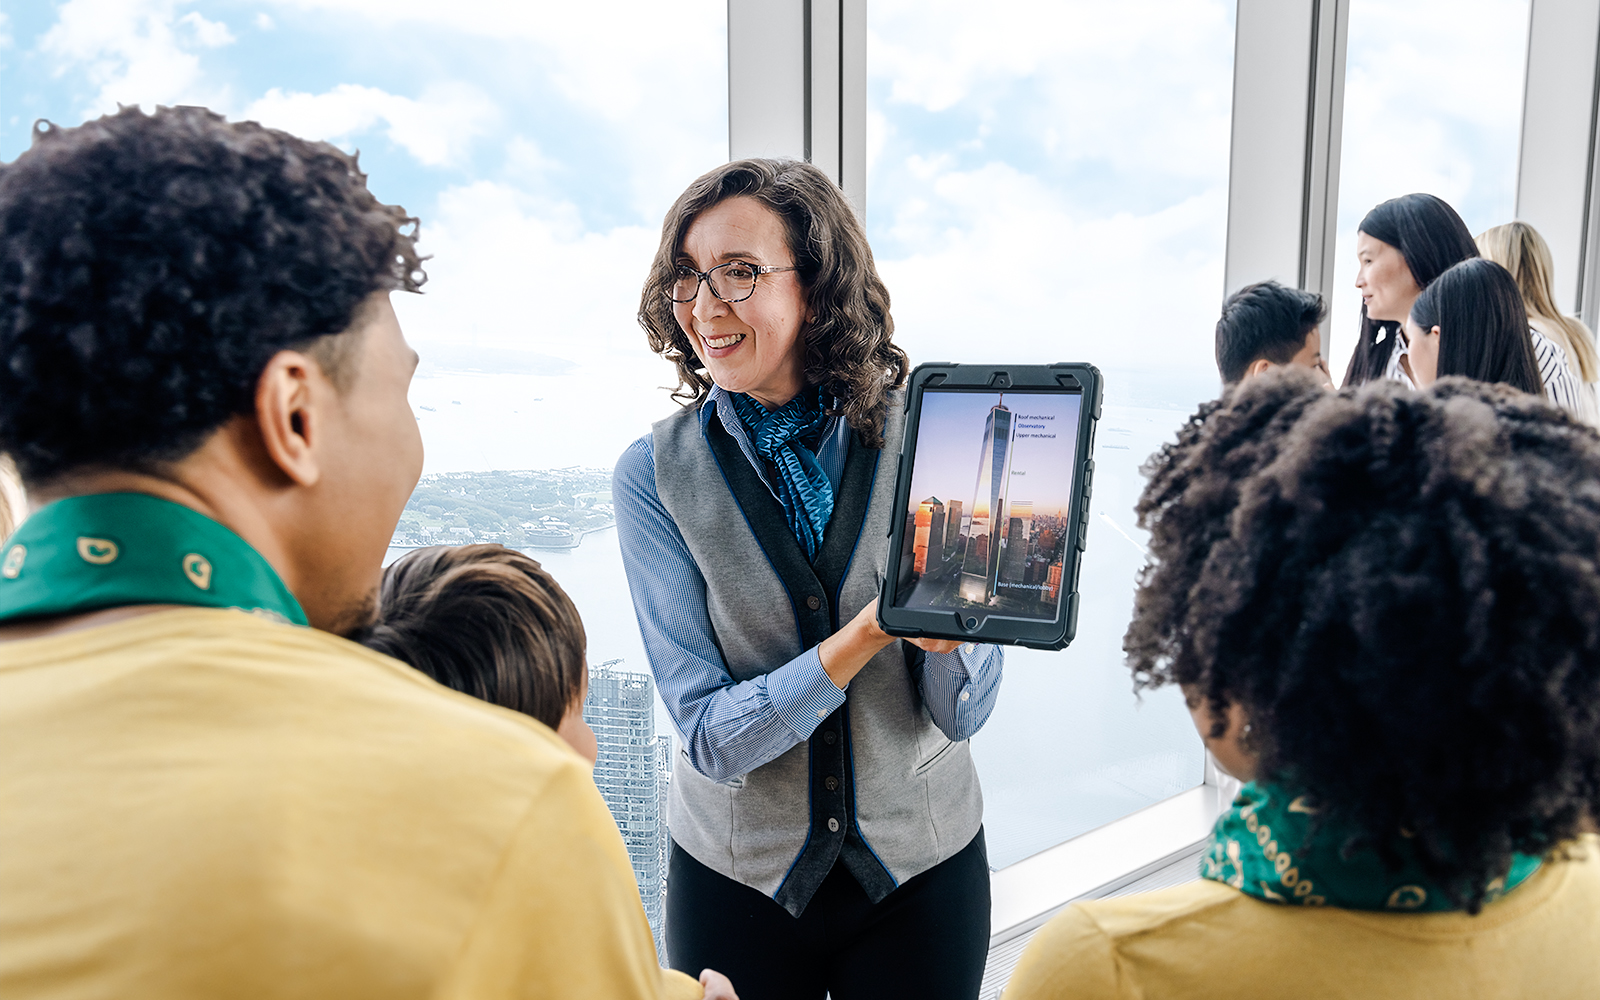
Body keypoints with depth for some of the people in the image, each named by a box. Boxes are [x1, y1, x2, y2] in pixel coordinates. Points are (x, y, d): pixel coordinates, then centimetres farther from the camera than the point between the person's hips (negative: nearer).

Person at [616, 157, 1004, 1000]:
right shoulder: (656, 473, -13)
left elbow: (964, 712, -11)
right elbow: (711, 736, -17)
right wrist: (868, 631, -31)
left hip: (923, 866, 1)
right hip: (737, 875, 0)